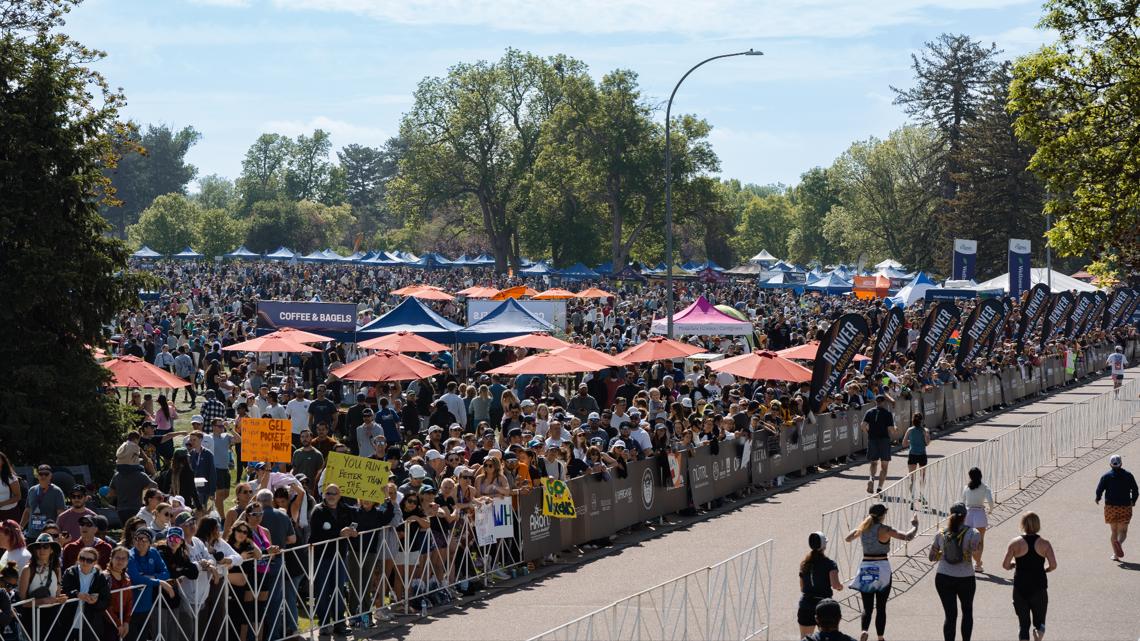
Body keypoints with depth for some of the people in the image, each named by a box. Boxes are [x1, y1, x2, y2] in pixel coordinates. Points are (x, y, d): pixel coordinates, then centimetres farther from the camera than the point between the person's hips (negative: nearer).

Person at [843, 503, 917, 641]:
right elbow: (907, 537, -14)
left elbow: (847, 538, 20)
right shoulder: (884, 529, -11)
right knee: (881, 607, 9)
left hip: (865, 568, 4)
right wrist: (915, 526, 5)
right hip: (882, 568, -4)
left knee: (867, 607, 7)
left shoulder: (863, 528, 3)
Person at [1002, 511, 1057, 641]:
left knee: (1023, 623, 10)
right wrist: (1043, 570, 10)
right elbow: (1053, 565, -10)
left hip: (1020, 588, 0)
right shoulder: (1044, 544, -5)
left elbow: (1005, 565, -8)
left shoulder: (1015, 543, -6)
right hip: (1039, 588, 0)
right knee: (1039, 622, 14)